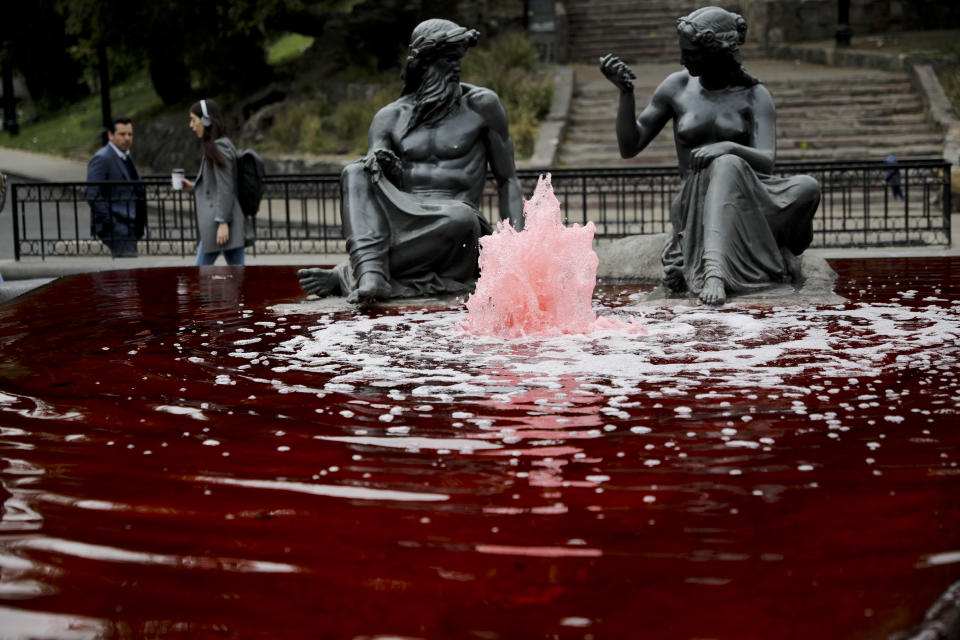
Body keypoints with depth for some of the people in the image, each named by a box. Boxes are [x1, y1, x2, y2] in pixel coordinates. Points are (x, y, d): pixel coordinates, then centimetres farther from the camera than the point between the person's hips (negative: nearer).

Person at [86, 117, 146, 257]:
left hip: (129, 228, 9)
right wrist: (108, 222, -19)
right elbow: (92, 195, -17)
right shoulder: (102, 159, -10)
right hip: (116, 229, -9)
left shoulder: (125, 157, 19)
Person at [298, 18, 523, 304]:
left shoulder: (481, 106, 5)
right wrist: (376, 164, -21)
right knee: (355, 172, -19)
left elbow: (506, 179, 6)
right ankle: (371, 272, -42)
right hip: (405, 224, 2)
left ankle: (349, 276, -29)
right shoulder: (390, 117, 11)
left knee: (460, 217, -37)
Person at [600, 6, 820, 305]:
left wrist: (729, 148, -36)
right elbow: (629, 147, 6)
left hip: (745, 199, 1)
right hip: (695, 207, -1)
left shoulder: (754, 95, 0)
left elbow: (766, 162, -14)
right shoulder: (677, 86, 5)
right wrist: (625, 90, -9)